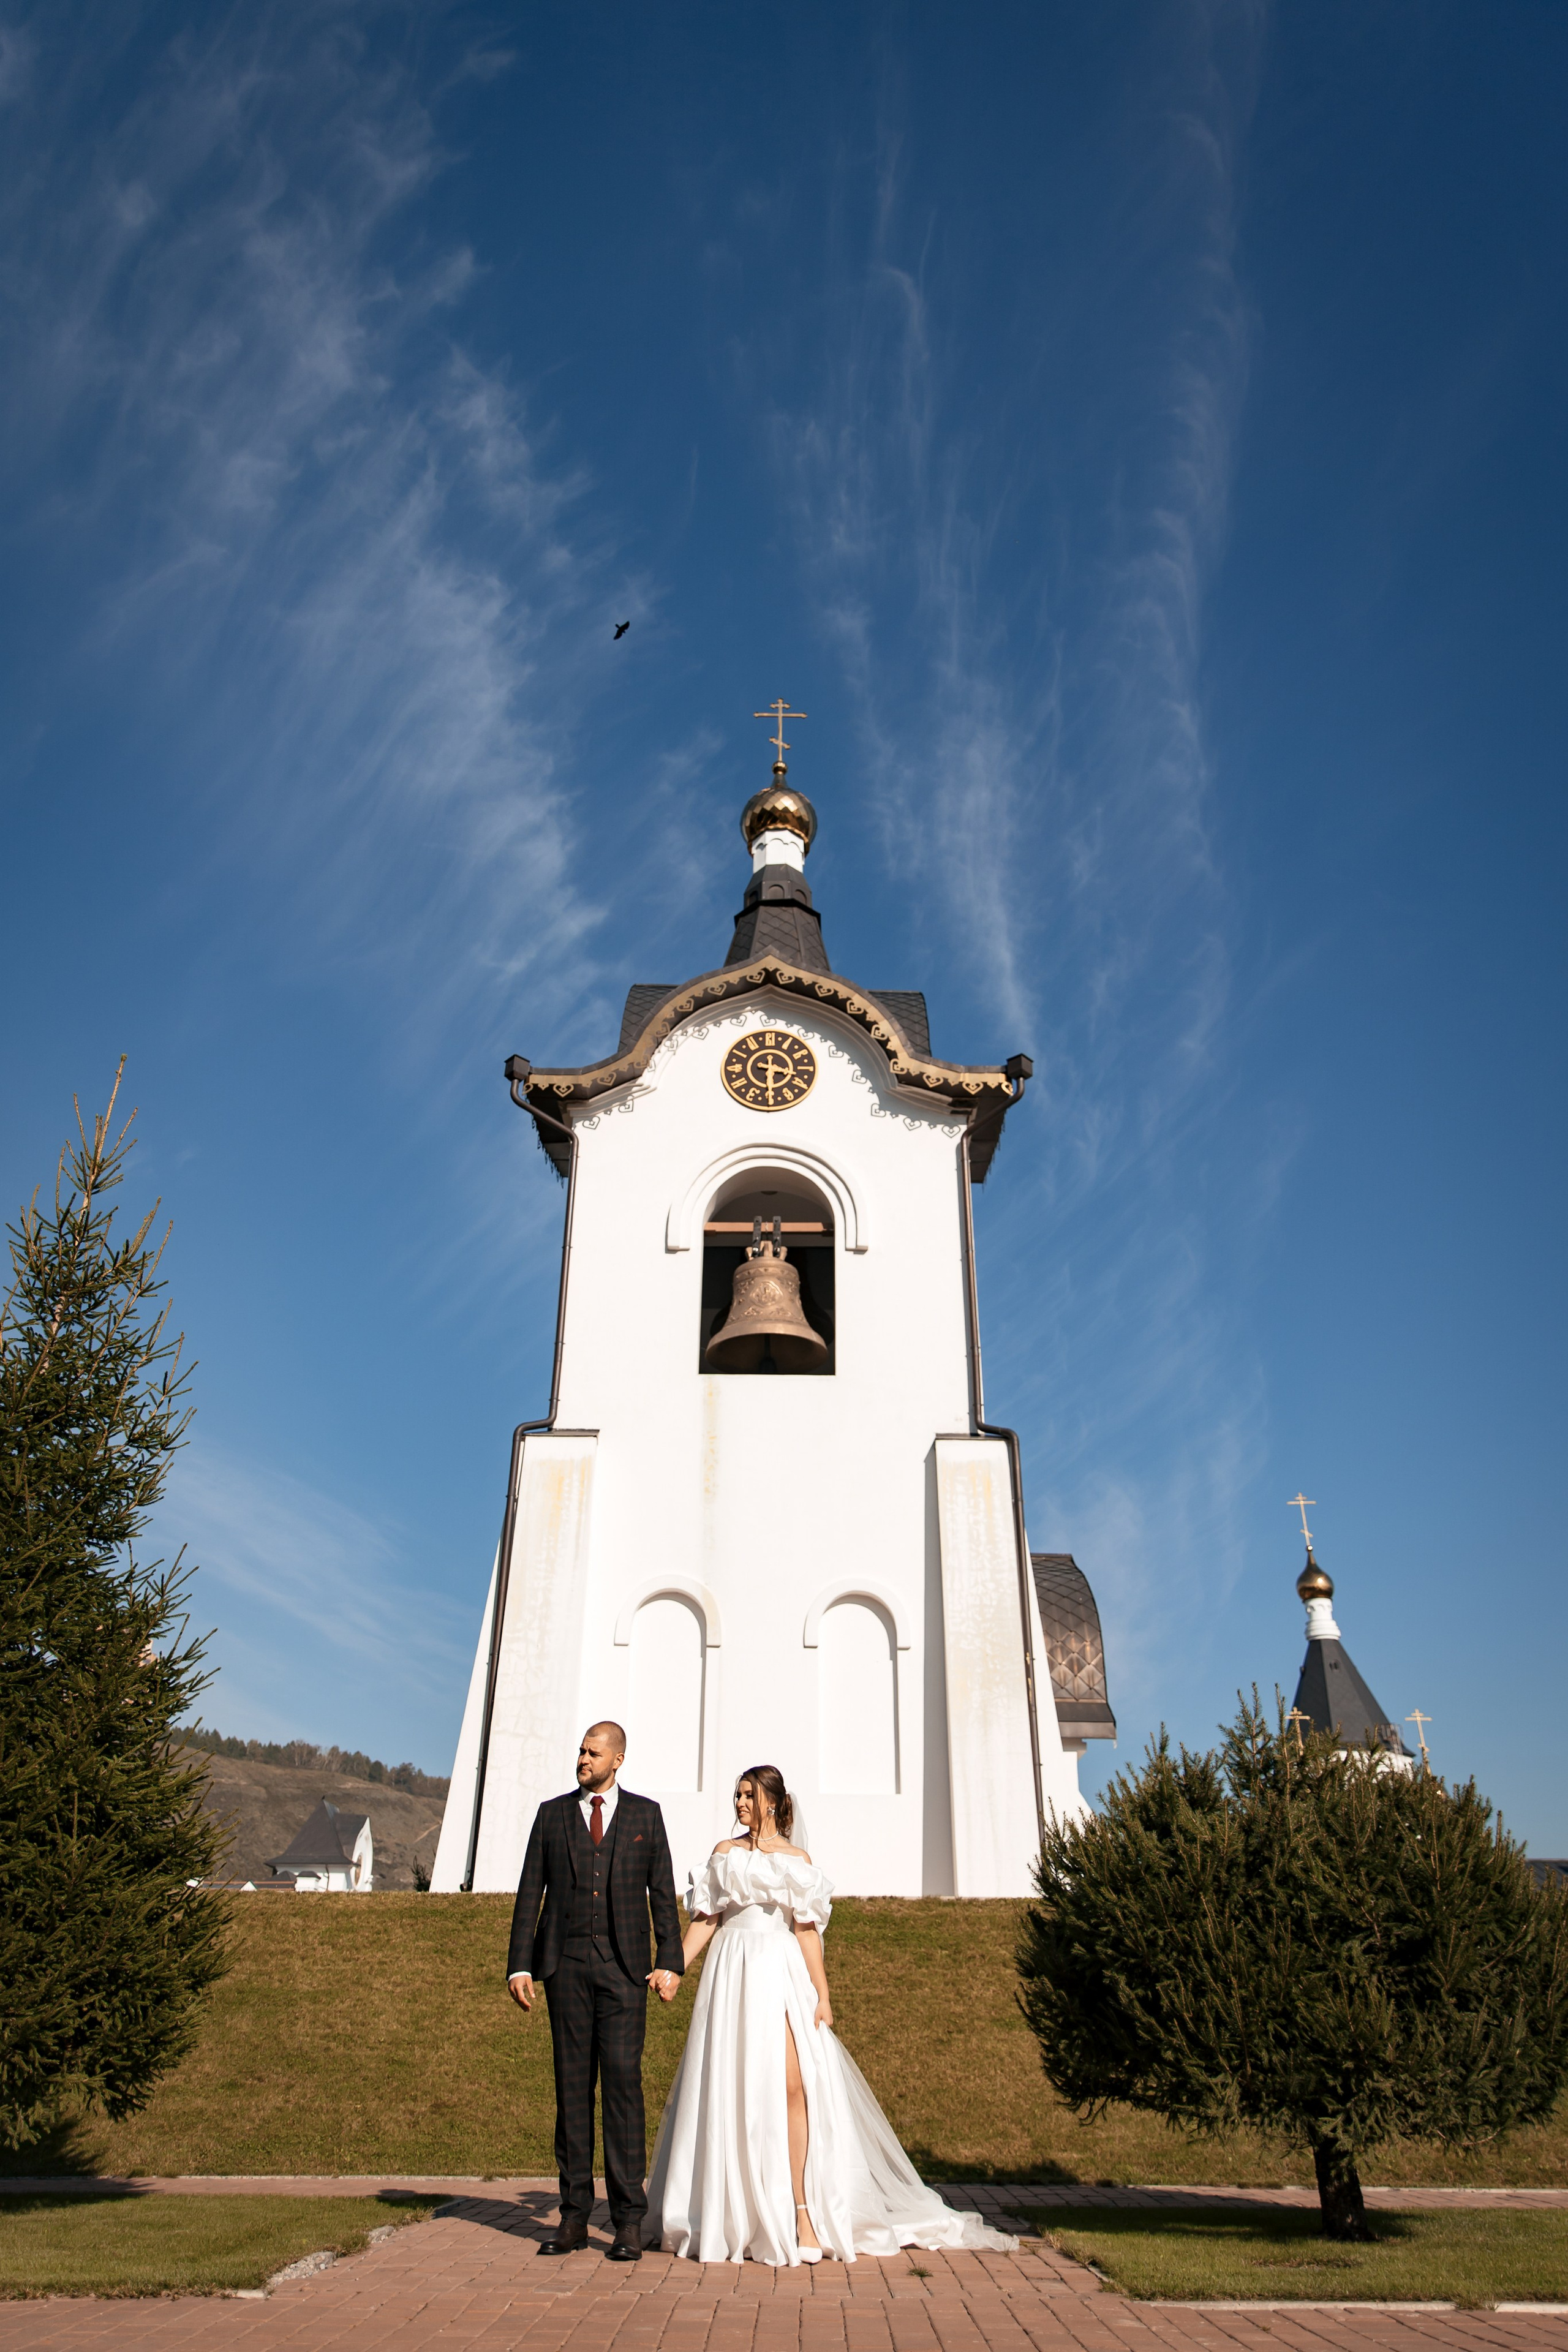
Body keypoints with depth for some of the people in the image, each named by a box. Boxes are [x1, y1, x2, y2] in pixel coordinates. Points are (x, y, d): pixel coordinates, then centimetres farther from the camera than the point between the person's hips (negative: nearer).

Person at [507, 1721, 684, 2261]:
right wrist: (519, 1965, 0)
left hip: (624, 1966, -1)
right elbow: (530, 1892, 7)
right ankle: (574, 2216, 14)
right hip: (566, 1963, 2)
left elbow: (663, 1892, 5)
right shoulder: (552, 1813, 8)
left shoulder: (645, 1814, 6)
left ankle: (628, 2221, 2)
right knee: (572, 2086, 5)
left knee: (623, 2083, -5)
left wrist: (669, 1962, -4)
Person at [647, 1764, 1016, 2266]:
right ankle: (731, 2214, 12)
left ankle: (801, 2211, -6)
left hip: (781, 1974, -1)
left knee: (792, 2087, -11)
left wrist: (822, 1995, -3)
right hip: (732, 1973, 1)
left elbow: (807, 1929, 4)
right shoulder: (724, 1853, 12)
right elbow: (704, 1919, 9)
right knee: (729, 2089, 1)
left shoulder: (796, 1859, 9)